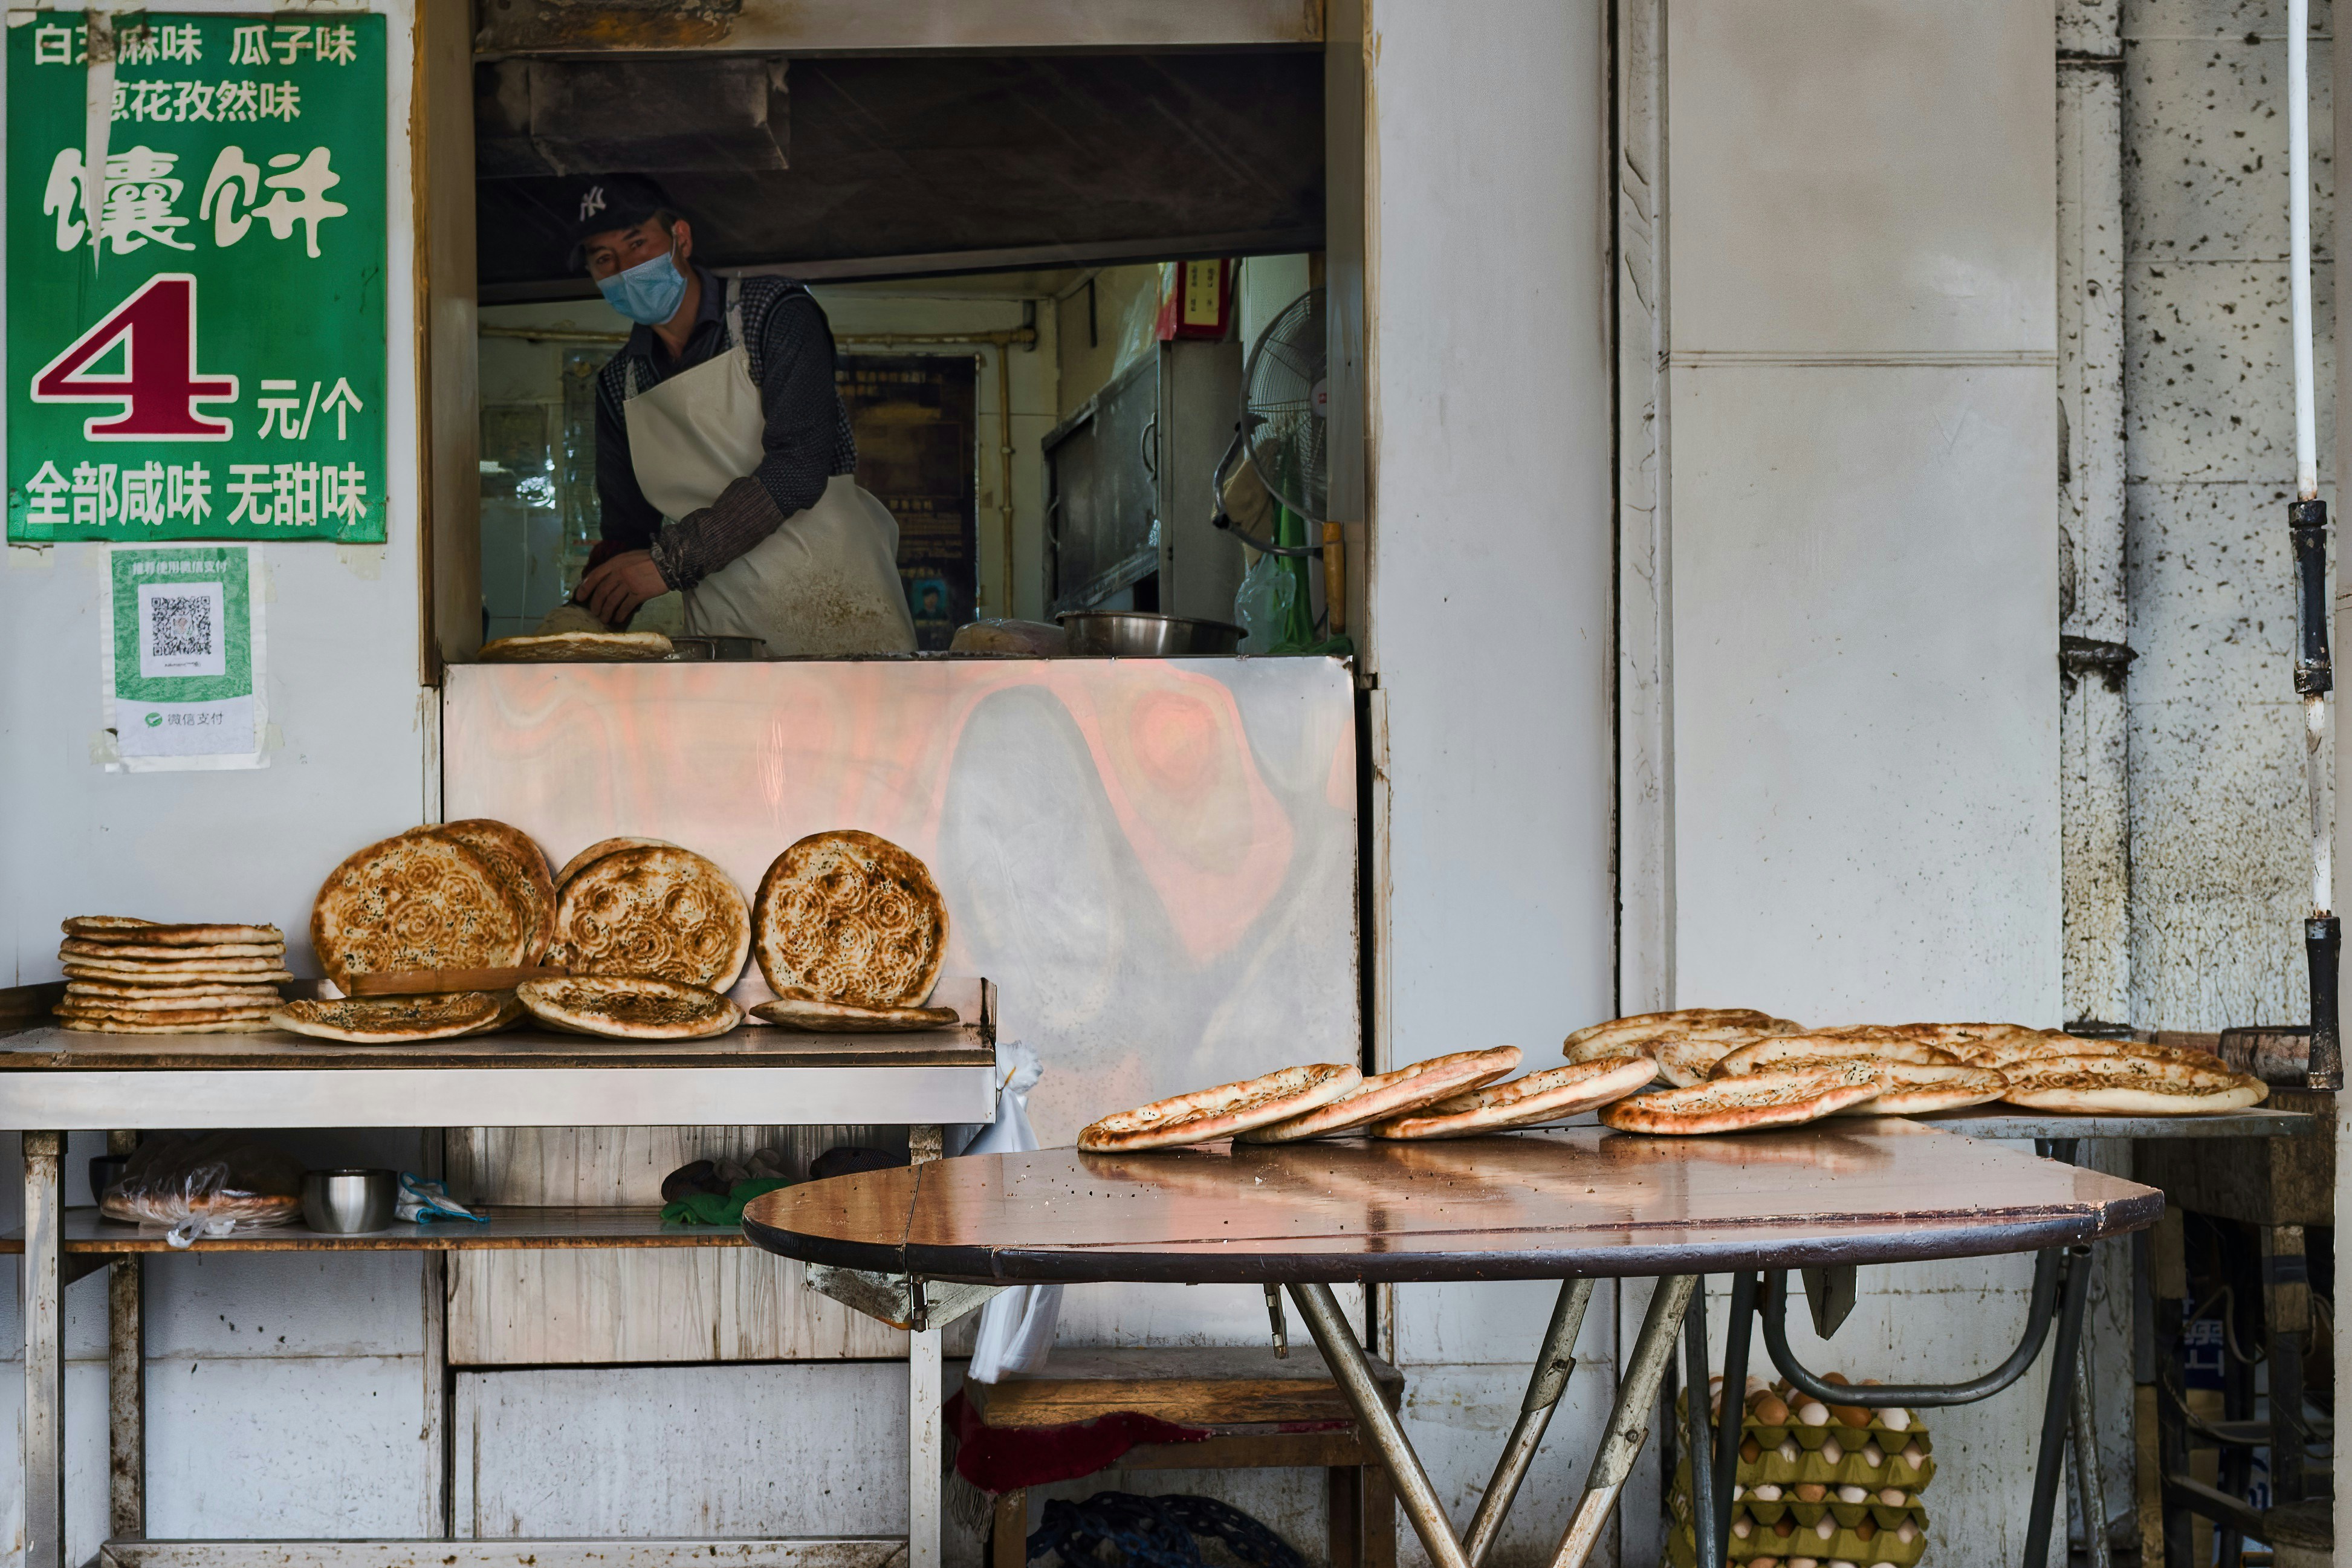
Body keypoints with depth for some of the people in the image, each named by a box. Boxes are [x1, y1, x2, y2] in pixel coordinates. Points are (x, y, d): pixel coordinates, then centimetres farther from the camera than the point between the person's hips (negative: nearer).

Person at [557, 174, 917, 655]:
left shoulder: (775, 315, -2)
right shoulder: (618, 385, 14)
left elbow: (797, 470, -15)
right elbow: (628, 529, 16)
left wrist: (670, 560, -18)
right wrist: (587, 614, -5)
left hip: (833, 600, -4)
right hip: (720, 626, 5)